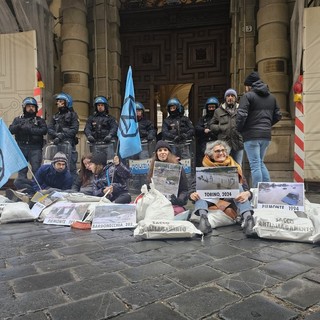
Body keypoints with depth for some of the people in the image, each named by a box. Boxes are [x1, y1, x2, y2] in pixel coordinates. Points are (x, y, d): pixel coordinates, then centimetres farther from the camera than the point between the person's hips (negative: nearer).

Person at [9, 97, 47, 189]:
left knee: (36, 169, -7)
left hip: (35, 148, -1)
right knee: (22, 170, 1)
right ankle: (21, 189, 7)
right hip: (21, 147, 1)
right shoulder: (18, 119, 19)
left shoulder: (39, 120, 16)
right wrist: (20, 126, -13)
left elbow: (44, 130, -3)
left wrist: (30, 130, -11)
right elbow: (11, 130, 5)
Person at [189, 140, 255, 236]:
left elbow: (246, 188, 1)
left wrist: (247, 194, -25)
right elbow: (193, 188, 0)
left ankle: (247, 218, -43)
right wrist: (192, 194, -26)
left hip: (230, 202, 0)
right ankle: (203, 218, -46)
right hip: (210, 202, 0)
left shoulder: (235, 168, 11)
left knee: (238, 185, -22)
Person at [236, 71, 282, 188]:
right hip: (266, 135, 7)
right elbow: (278, 115, 17)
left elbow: (241, 115, -16)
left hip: (251, 135, -7)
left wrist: (239, 129, -2)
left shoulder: (248, 96, -6)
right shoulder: (271, 97, 15)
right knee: (260, 162, 20)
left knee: (255, 165, -1)